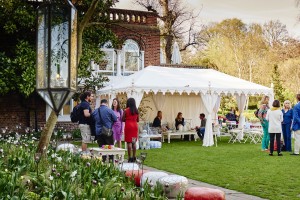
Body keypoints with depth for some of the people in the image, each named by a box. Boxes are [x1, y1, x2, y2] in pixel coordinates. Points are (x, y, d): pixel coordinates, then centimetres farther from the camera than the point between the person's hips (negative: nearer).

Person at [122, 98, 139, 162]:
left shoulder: (126, 110, -8)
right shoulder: (136, 110, 5)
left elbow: (123, 119, -6)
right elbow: (137, 120, 11)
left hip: (128, 126, -5)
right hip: (135, 126, 5)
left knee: (129, 142, -3)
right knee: (134, 142, 11)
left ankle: (130, 158, -4)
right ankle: (134, 157, 13)